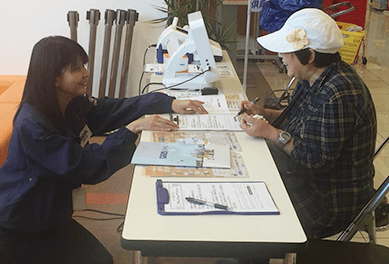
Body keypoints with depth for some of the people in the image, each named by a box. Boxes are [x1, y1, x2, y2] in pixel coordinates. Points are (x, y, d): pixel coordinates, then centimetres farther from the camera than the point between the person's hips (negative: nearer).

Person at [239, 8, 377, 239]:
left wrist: (271, 133, -23)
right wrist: (265, 114, 2)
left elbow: (320, 161, -27)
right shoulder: (316, 80, 1)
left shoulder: (337, 95, -29)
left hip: (332, 201, -9)